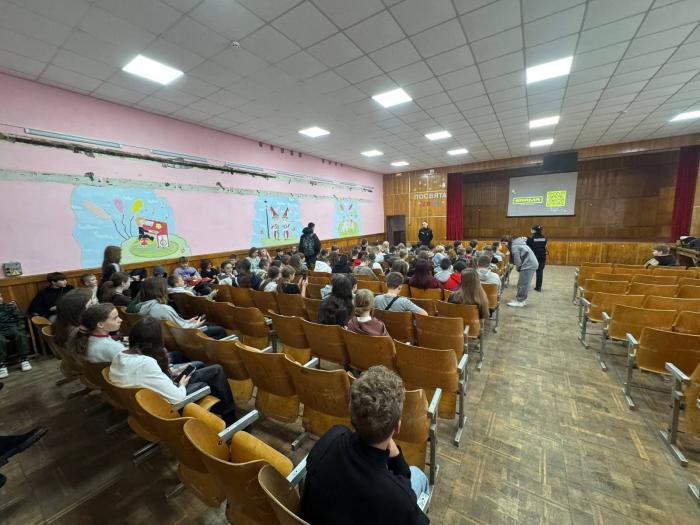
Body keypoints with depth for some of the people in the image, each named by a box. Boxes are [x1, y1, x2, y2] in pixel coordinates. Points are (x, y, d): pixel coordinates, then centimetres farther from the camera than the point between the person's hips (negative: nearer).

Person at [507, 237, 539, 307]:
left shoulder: (514, 247, -14)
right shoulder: (516, 243, 15)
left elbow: (517, 261, -15)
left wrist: (518, 268, 4)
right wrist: (518, 267, 10)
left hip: (528, 265, -10)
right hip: (531, 264, 10)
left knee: (522, 284, -4)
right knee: (524, 283, 15)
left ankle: (519, 301, 2)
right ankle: (522, 300, 23)